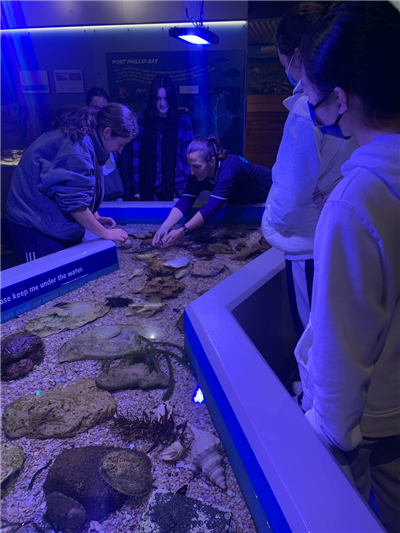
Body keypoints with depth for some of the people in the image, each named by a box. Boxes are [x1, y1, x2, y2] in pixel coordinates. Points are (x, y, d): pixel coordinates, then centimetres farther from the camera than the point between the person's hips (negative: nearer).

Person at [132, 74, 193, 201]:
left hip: (177, 187, -1)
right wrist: (137, 188, 1)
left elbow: (188, 158, 1)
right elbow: (137, 156, 4)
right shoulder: (142, 121, 4)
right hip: (150, 188, 1)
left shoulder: (182, 121, 0)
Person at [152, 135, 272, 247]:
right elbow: (184, 202, -28)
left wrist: (182, 231, -56)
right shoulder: (198, 172, -23)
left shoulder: (229, 169, -44)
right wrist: (164, 227, -42)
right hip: (241, 202, 5)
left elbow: (211, 207, -50)